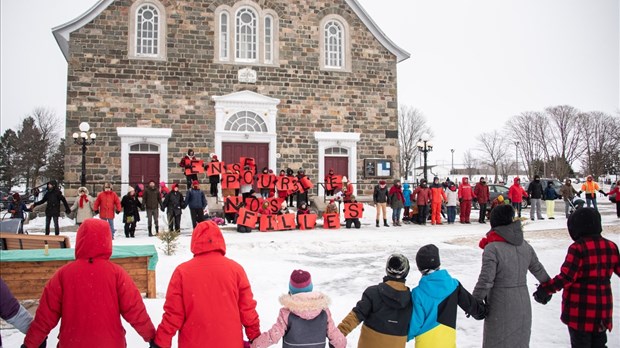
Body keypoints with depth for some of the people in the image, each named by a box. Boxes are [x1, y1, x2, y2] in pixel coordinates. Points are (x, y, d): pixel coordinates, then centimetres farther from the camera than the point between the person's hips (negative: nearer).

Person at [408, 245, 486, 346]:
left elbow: (415, 322, -12)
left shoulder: (418, 293, -15)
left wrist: (406, 336, 8)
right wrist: (481, 312, 31)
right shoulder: (453, 284, -5)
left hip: (425, 342, -3)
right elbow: (470, 302, 9)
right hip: (448, 340, 4)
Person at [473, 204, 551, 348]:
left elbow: (486, 280, -18)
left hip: (501, 308, -6)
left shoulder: (492, 248, -17)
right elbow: (538, 270, 15)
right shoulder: (525, 245, 2)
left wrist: (475, 302, -6)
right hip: (523, 304, 6)